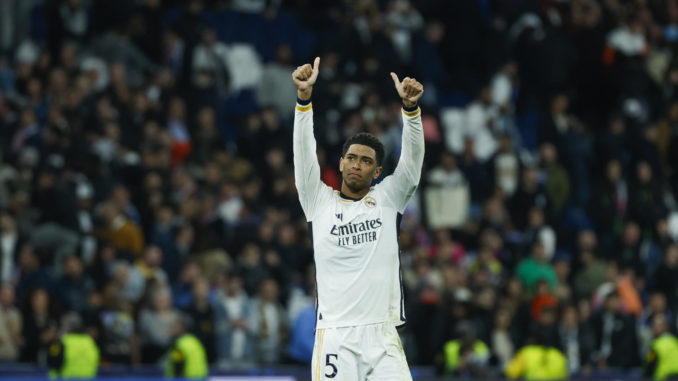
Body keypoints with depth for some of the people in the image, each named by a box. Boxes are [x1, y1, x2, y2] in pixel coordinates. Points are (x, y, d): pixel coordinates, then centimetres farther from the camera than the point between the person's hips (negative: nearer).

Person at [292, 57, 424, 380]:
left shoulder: (388, 198, 11)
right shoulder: (320, 201, 9)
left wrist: (410, 106, -19)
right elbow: (304, 150, -2)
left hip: (382, 337, 1)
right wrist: (304, 96, -16)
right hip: (334, 336, -1)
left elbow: (412, 156, -2)